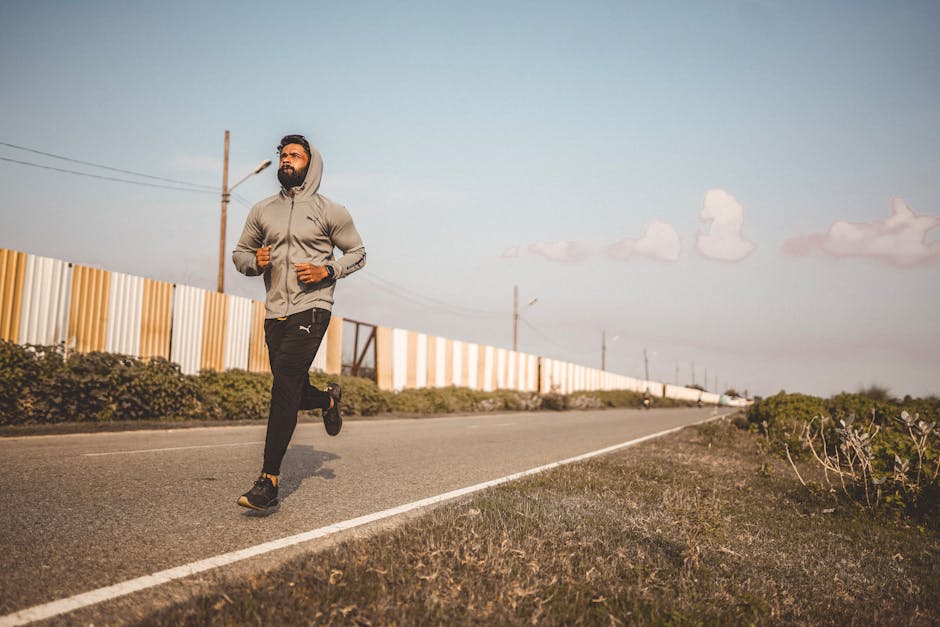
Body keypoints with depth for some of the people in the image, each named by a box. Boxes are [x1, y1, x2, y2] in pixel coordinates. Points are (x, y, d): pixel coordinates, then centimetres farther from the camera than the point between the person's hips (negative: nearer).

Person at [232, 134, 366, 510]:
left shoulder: (329, 211, 3)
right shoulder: (262, 211, 13)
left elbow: (358, 253, 9)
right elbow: (239, 254, 20)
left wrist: (327, 271, -9)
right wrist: (255, 261, -4)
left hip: (311, 309, -5)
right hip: (275, 313, 5)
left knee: (285, 388, -17)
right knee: (294, 392, 12)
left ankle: (269, 481, -15)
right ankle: (328, 399, 48)